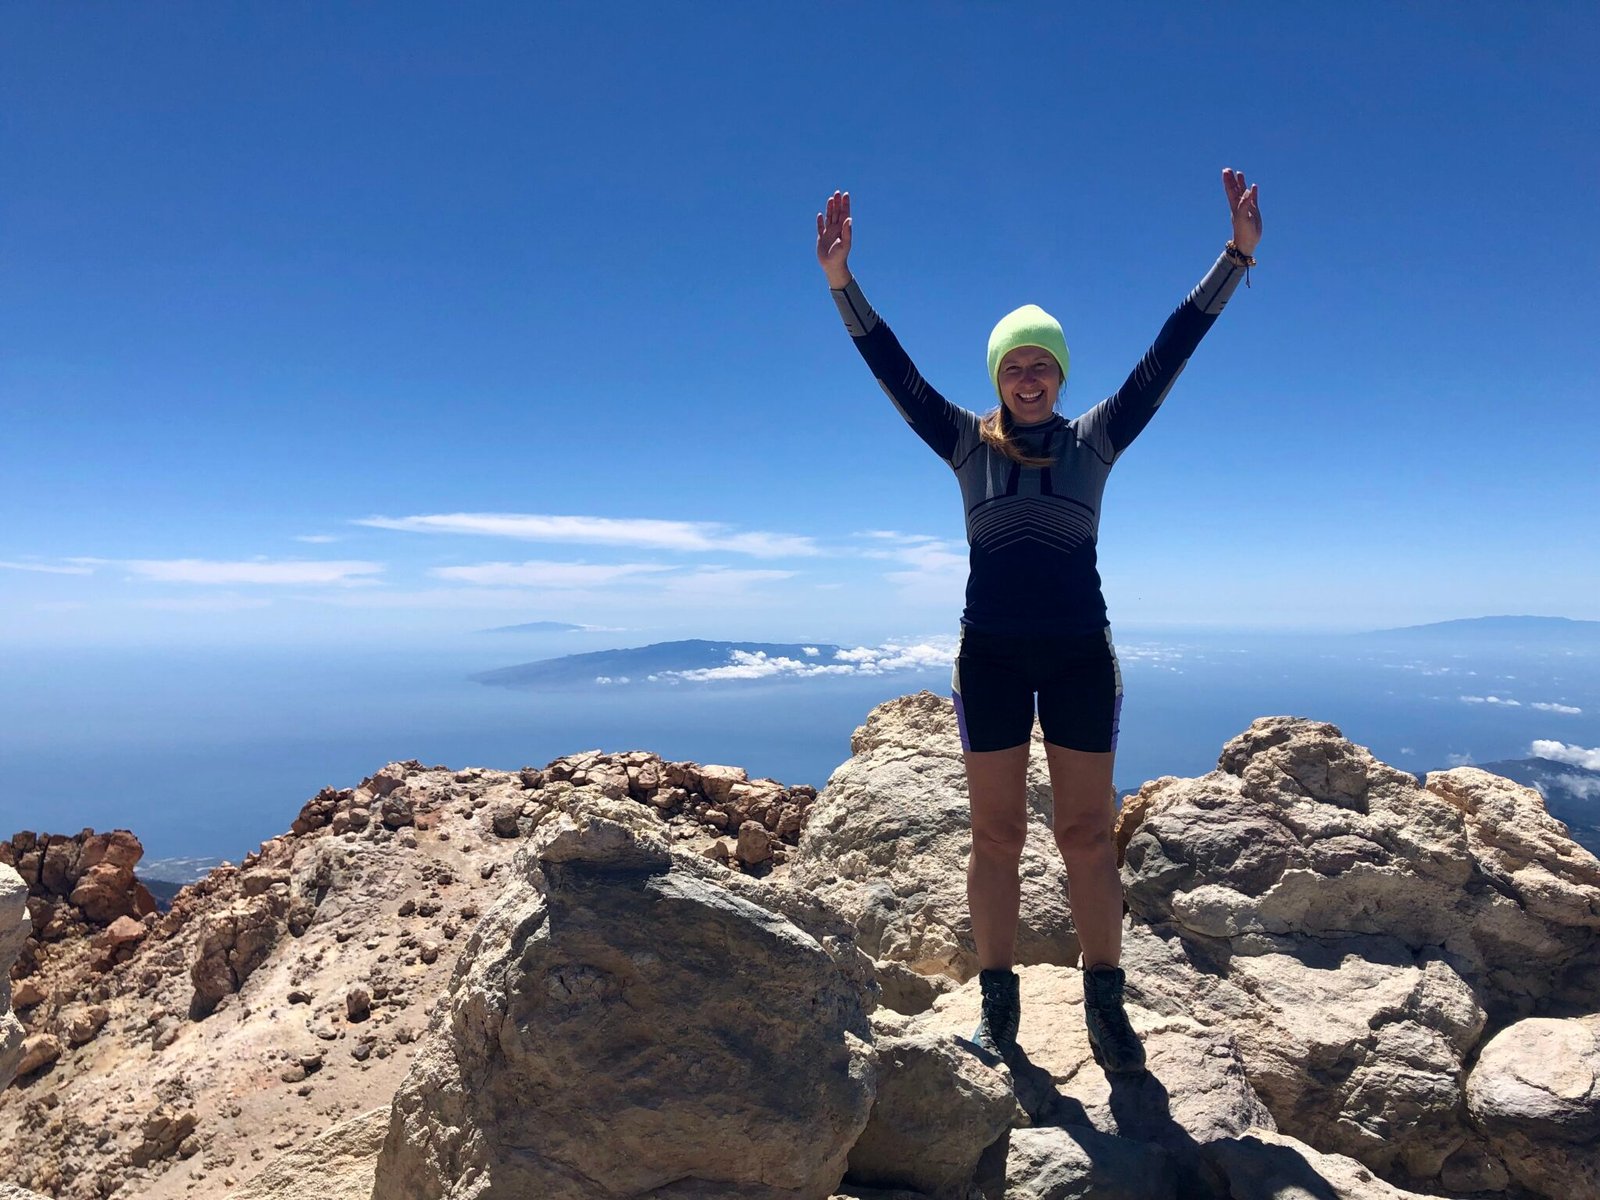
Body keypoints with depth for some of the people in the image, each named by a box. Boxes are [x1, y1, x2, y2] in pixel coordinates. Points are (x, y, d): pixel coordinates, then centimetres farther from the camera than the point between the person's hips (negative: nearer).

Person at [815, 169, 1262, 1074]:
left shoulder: (1096, 439, 5)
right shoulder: (966, 444, 4)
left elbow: (1167, 356, 0)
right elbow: (894, 369, -2)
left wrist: (1236, 258, -5)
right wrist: (842, 282, -10)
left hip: (1080, 656, 0)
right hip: (990, 655, 0)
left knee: (1088, 834, 4)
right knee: (996, 836, 5)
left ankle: (1107, 1008, 15)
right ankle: (998, 1007, 15)